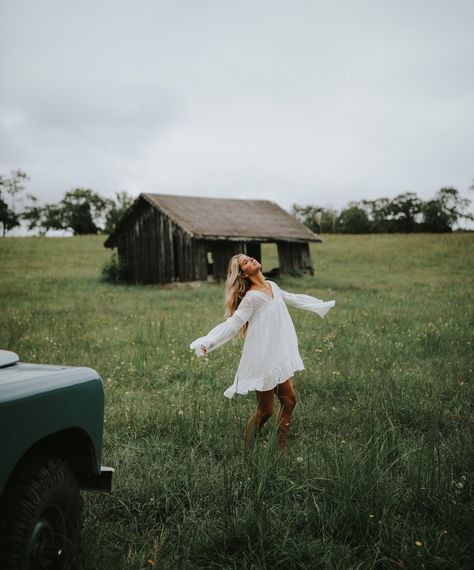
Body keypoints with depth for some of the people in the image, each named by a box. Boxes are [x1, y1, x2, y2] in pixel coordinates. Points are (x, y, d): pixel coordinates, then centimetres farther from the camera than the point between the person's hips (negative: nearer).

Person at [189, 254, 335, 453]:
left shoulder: (272, 286, 9)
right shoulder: (251, 297, -15)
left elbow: (294, 299, 26)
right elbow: (232, 324, -21)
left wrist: (322, 305, 39)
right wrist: (206, 342, -36)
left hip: (279, 356, 8)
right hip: (262, 359, -8)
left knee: (289, 400, 11)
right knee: (265, 410, -2)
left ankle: (282, 448, 26)